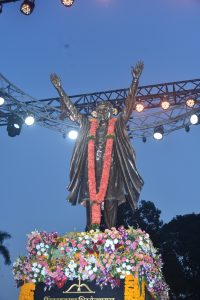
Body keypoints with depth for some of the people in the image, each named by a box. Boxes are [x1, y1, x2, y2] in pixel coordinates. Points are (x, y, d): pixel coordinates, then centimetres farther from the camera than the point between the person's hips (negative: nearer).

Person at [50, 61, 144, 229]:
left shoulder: (117, 123, 13)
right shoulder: (88, 124, 18)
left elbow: (129, 105, 6)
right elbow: (70, 108, 21)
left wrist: (135, 80, -2)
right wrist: (59, 88, 21)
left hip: (111, 170, -2)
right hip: (91, 170, 2)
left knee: (110, 205, -7)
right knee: (91, 203, -6)